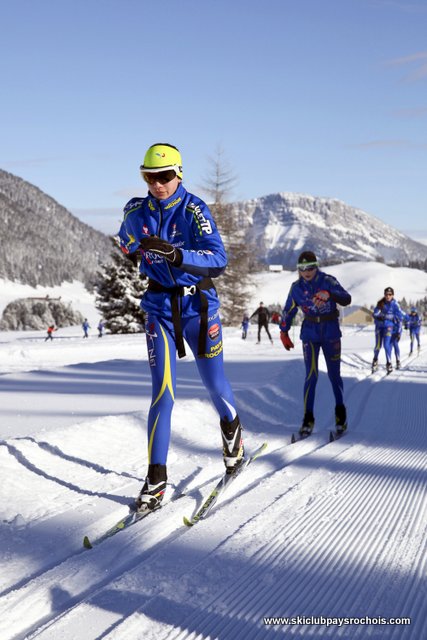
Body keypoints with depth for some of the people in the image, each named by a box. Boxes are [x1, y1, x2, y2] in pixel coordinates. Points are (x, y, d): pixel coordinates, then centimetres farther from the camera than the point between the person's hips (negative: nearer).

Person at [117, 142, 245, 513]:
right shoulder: (136, 212, 0)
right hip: (160, 307, 2)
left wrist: (175, 254, -37)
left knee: (214, 382, 9)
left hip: (198, 305, -2)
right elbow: (128, 243, 25)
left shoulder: (194, 210, -14)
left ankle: (232, 428, 43)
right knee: (163, 392, -7)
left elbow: (218, 259, -26)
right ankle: (156, 477, -1)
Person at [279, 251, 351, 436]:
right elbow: (288, 311, 10)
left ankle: (340, 411, 26)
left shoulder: (328, 281, -9)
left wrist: (329, 294, -38)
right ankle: (308, 418, -2)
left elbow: (347, 299, -21)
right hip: (310, 334, 1)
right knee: (311, 375, -8)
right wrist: (284, 333, 14)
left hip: (331, 333, -1)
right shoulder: (296, 287, -2)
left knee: (334, 374, 5)